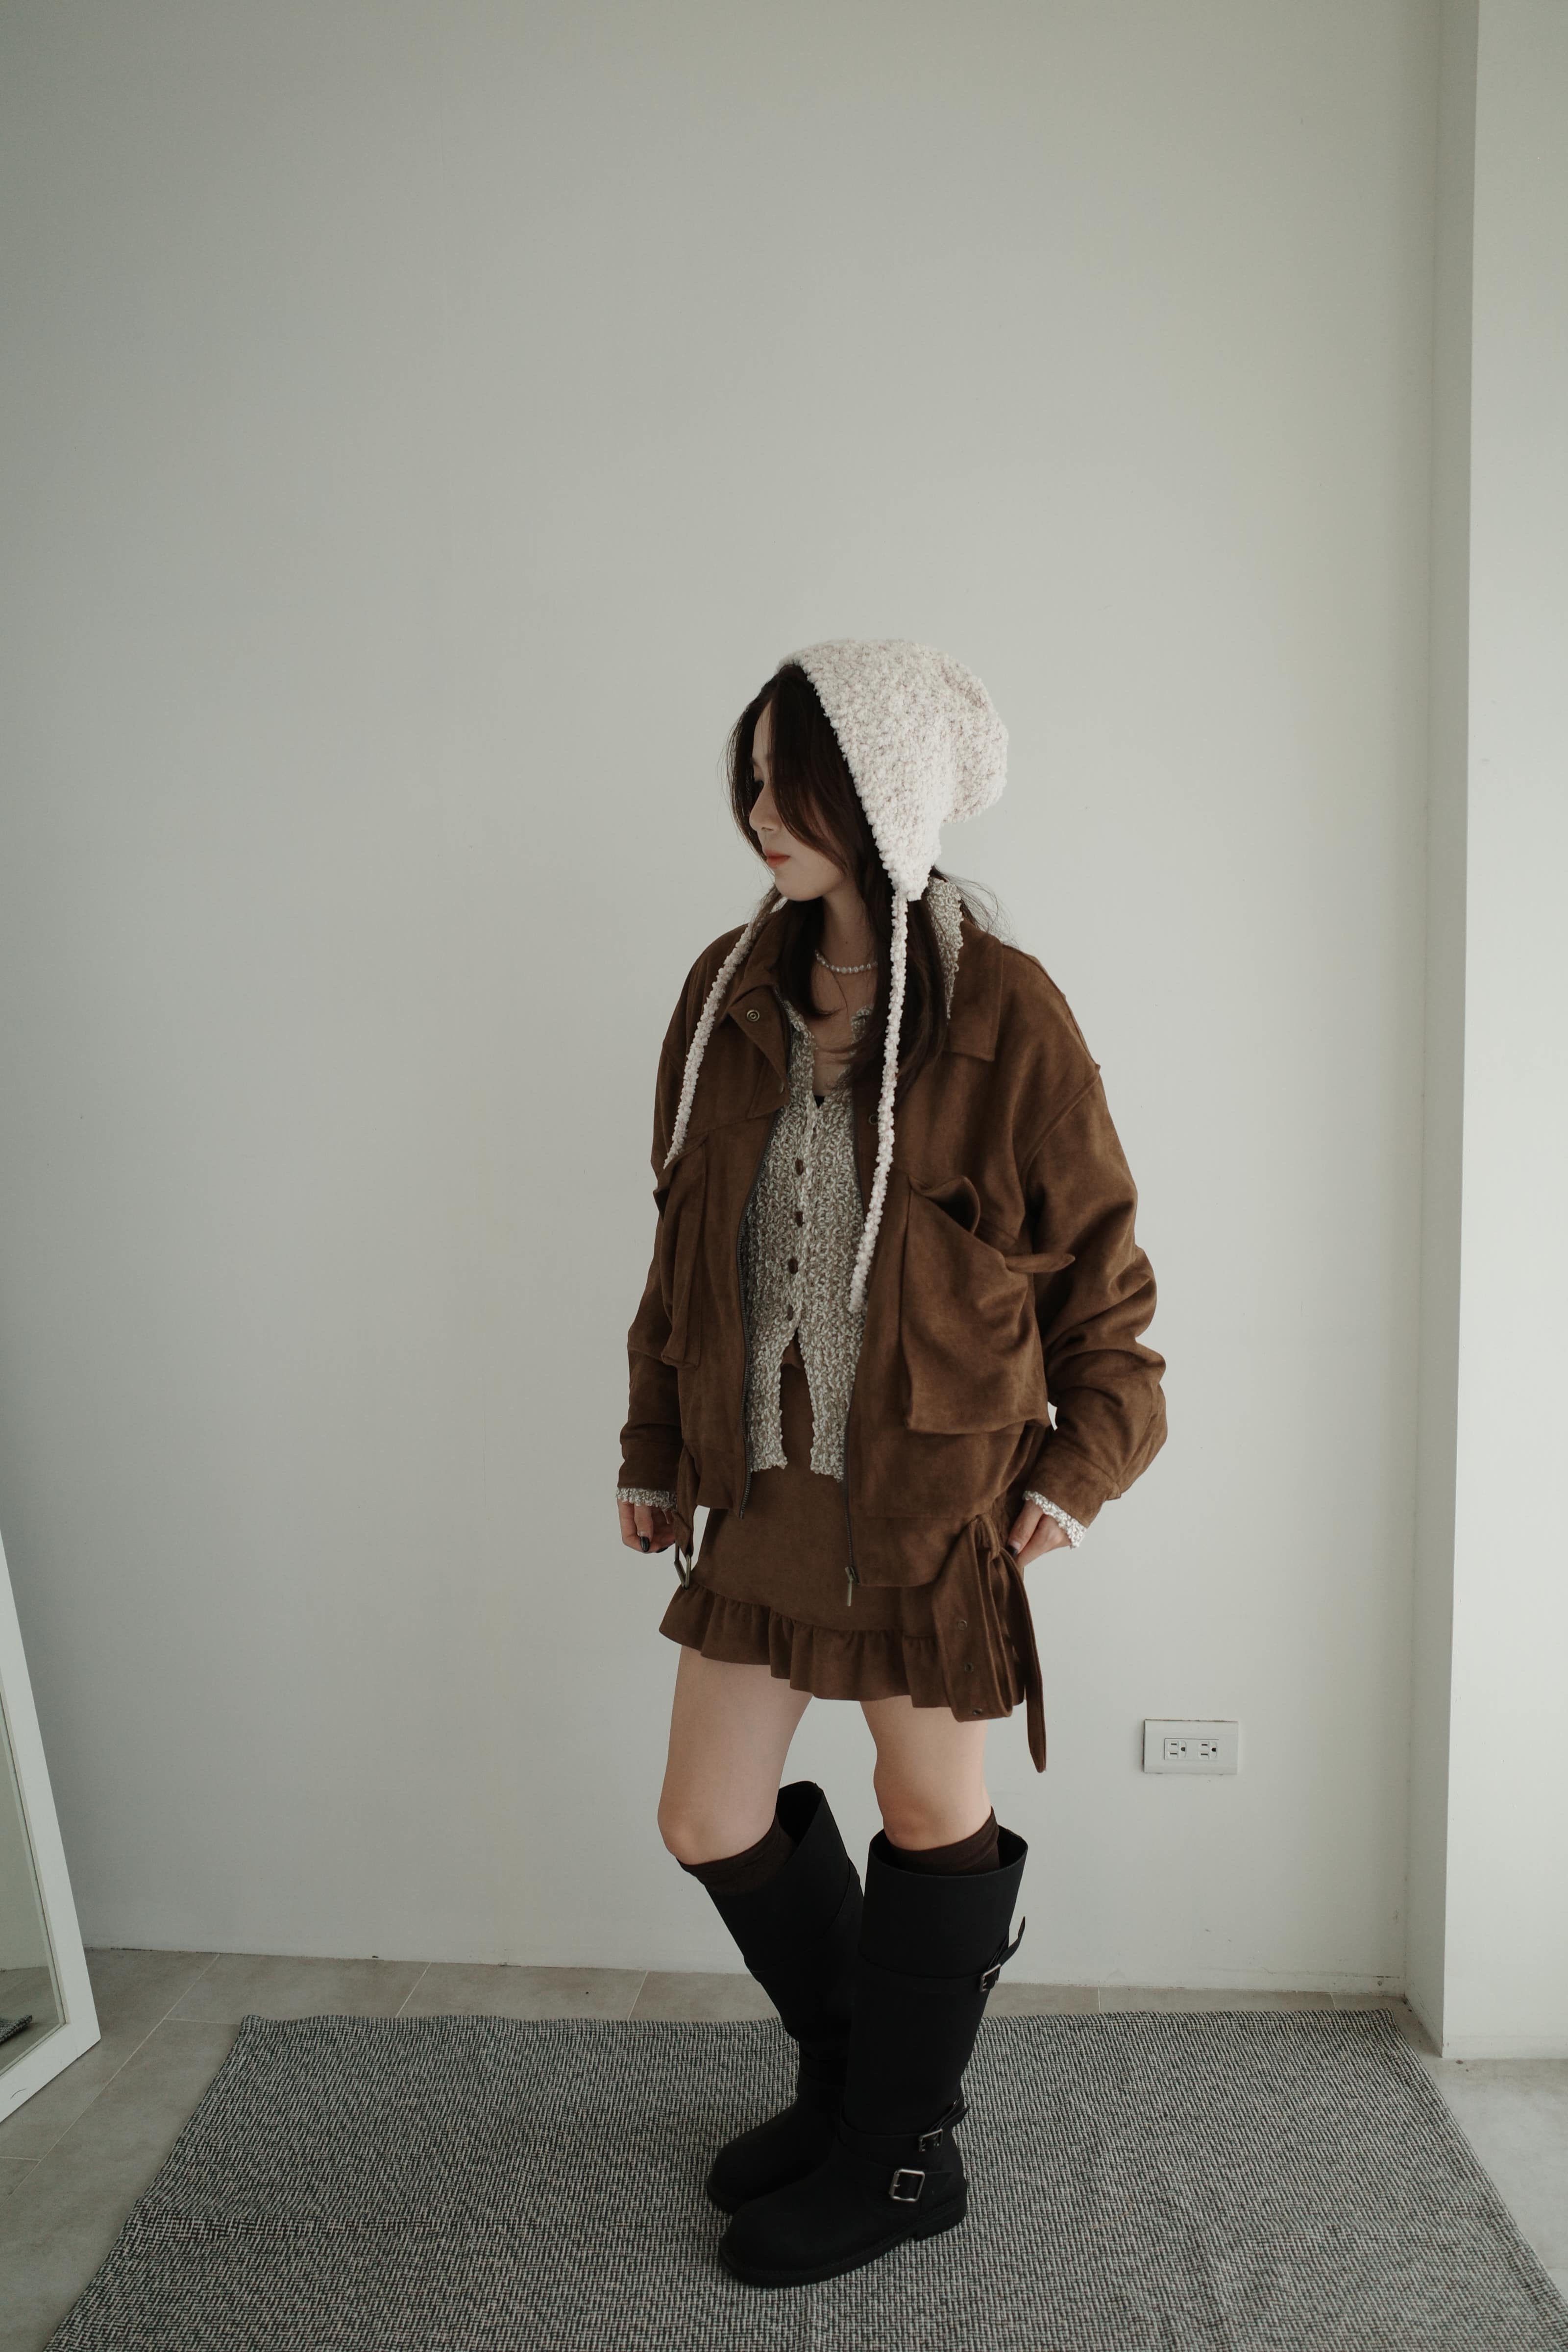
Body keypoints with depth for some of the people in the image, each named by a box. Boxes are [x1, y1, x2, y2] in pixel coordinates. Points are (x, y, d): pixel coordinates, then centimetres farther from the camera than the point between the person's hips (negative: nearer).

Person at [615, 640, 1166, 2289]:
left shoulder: (1001, 1017, -14)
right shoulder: (731, 992, 0)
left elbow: (1098, 1261, -5)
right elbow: (684, 1236, 7)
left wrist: (1087, 1463, -12)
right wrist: (654, 1448, 11)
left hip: (933, 1497, -5)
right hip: (763, 1486, 6)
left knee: (933, 1822, 13)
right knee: (708, 1820, 14)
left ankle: (899, 2159, 38)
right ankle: (849, 2072, 43)